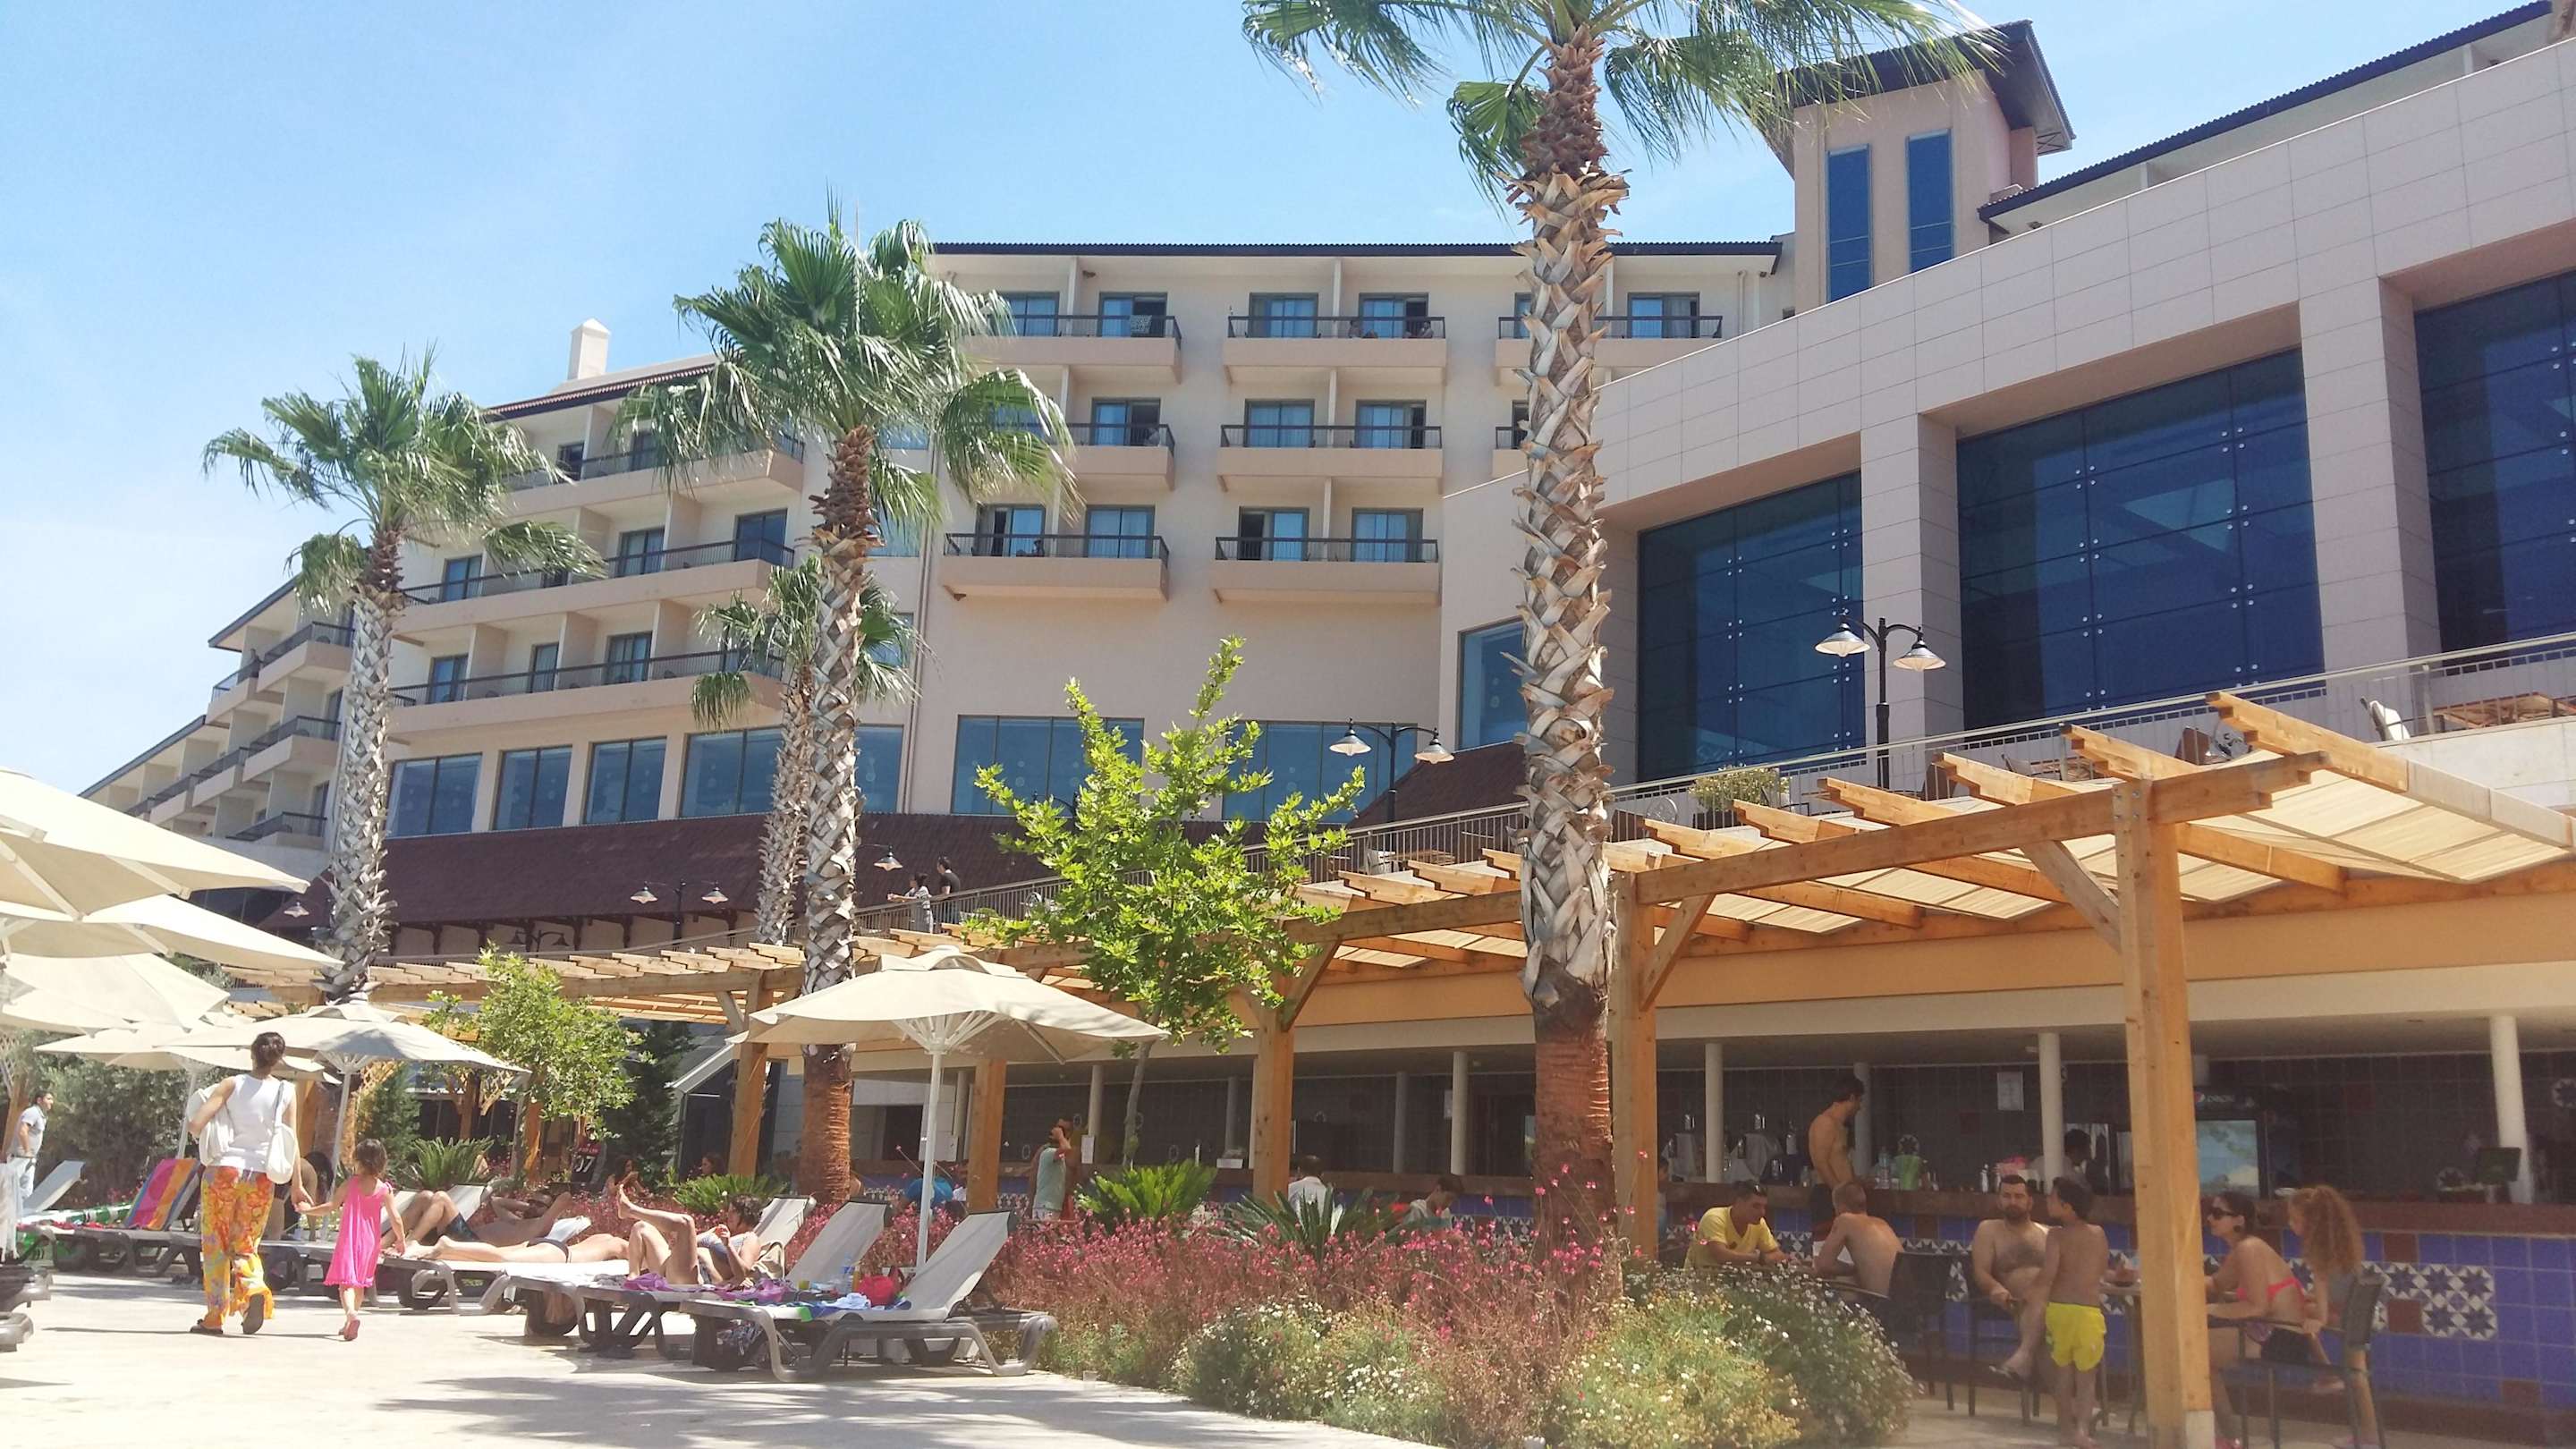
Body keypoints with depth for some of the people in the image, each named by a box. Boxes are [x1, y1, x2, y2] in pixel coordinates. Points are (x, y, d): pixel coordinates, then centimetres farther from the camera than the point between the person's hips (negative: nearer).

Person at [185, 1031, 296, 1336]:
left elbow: (195, 1124, -11)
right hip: (260, 1177, 1)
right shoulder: (287, 1092, 1)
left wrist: (204, 1137, 12)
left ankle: (214, 1318, 12)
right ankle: (254, 1288, -15)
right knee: (246, 1245, 14)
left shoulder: (232, 1085, -3)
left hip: (224, 1170, -1)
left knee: (215, 1245, 11)